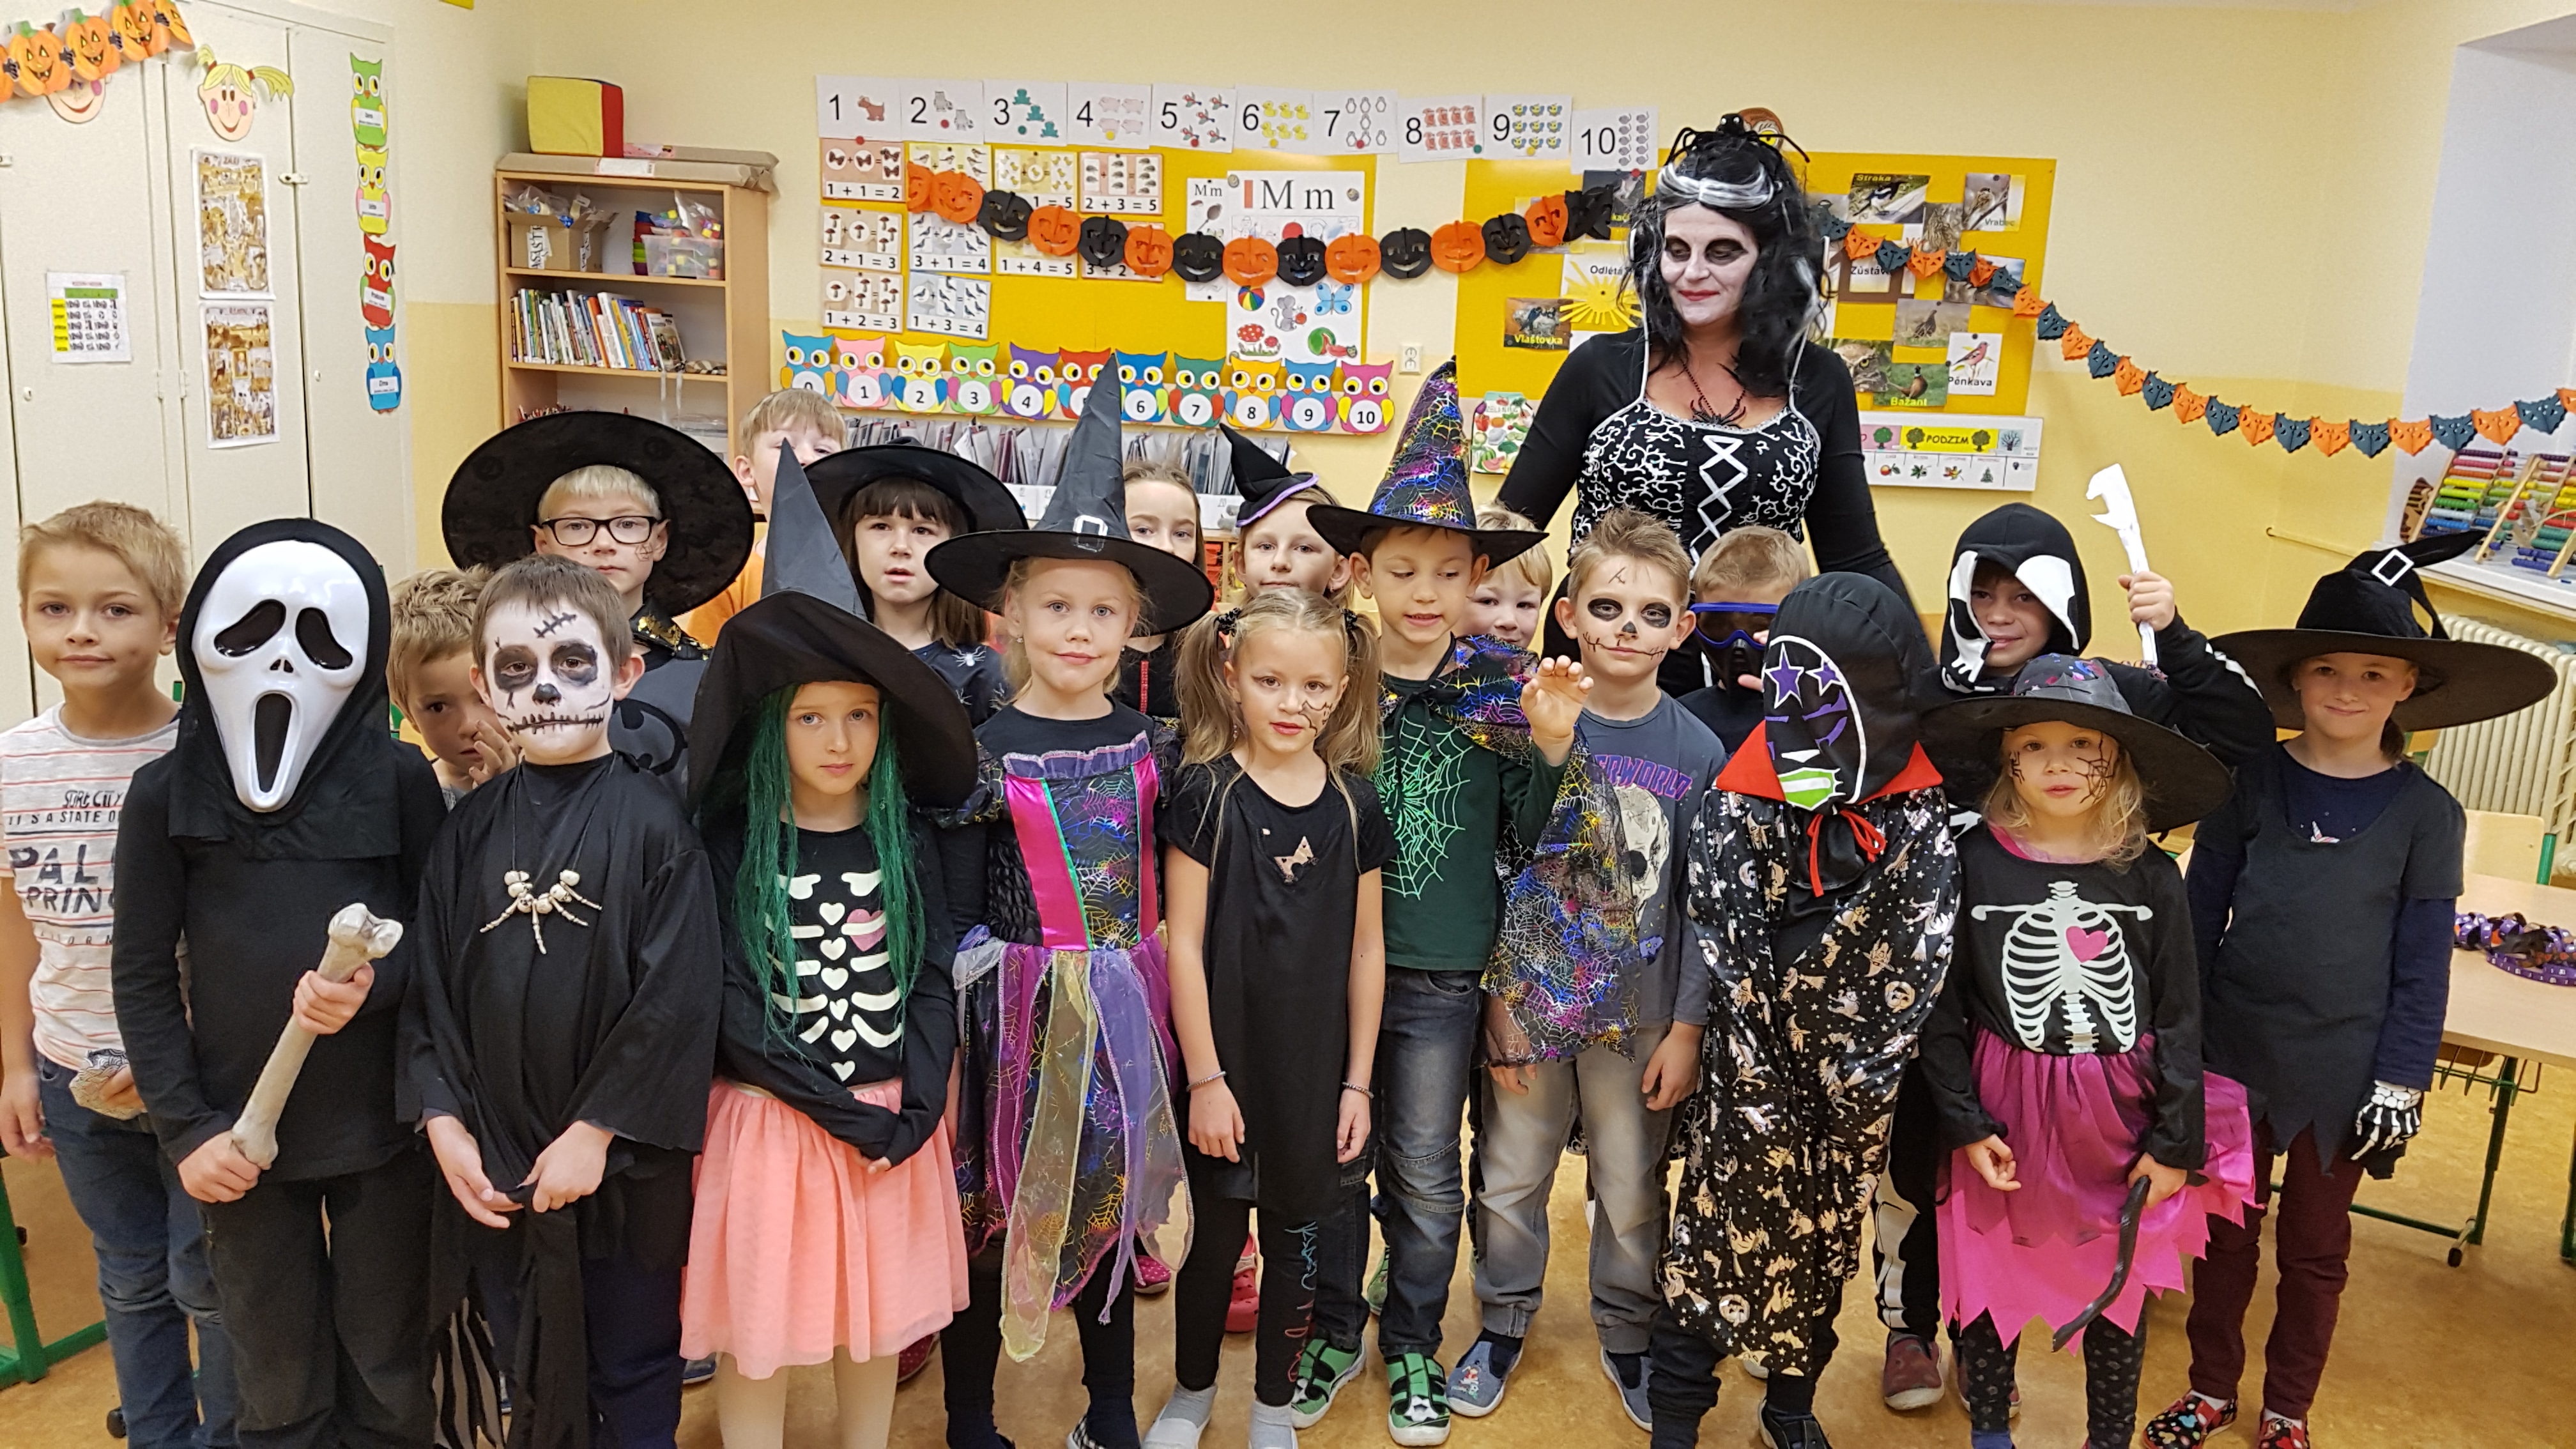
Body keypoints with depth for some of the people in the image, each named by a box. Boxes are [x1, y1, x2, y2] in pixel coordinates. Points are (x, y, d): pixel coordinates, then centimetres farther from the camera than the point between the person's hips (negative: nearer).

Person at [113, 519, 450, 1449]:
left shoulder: (400, 780, -6)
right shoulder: (165, 794, -4)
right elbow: (142, 972, 0)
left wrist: (377, 980, -20)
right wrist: (187, 1128, -4)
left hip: (383, 1125, 0)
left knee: (391, 1371, 15)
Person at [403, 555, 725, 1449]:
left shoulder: (653, 822, -11)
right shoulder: (471, 830, 3)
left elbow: (676, 999, -15)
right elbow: (430, 987, 5)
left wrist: (597, 1132, -15)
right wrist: (443, 1123, -4)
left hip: (622, 1161, -4)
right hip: (494, 1165, 4)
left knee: (633, 1372, 12)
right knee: (527, 1374, 19)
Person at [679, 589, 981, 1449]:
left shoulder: (904, 841, 2)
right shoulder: (735, 844, -6)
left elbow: (933, 980, 0)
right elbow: (729, 999, -10)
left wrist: (916, 1107, -12)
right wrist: (836, 1107, -14)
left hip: (895, 1121, 3)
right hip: (770, 1121, -2)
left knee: (877, 1316, 15)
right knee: (757, 1328, 5)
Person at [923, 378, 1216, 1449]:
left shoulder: (1151, 745, 2)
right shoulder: (984, 753, -8)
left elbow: (1168, 889, 9)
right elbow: (957, 909, -5)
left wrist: (1151, 1003, 5)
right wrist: (949, 1027, -8)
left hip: (1120, 1008, 3)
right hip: (1015, 1006, -3)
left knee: (1108, 1207, 15)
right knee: (990, 1210, 8)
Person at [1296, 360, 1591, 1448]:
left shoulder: (1505, 689, -3)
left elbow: (1529, 837, -1)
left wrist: (1549, 746, -14)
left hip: (1443, 972, 0)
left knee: (1424, 1175, 12)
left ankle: (1412, 1345, 33)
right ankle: (1334, 1329, 35)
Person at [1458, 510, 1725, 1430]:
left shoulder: (1697, 751, -6)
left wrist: (1687, 1027, -4)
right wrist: (1497, 998, -7)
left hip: (1641, 1014, 0)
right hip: (1531, 1000, 0)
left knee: (1632, 1189, 14)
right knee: (1511, 1176, 14)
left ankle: (1628, 1333, 37)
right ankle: (1505, 1320, 36)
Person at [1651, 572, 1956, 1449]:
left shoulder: (1922, 814, -6)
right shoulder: (1742, 803, -10)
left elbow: (1920, 953, -9)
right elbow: (1729, 949, -10)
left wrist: (1863, 1074, -12)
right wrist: (1762, 1086, -12)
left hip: (1857, 1083, 2)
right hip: (1751, 1070, -2)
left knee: (1826, 1245, 17)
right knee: (1726, 1237, 5)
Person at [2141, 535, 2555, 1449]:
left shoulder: (2425, 814, -6)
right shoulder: (2248, 783, -5)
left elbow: (2423, 963, -2)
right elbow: (2199, 917, -1)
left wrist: (2402, 1083, -5)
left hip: (2344, 1073, 0)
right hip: (2233, 1054, 0)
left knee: (2314, 1249, 15)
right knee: (2227, 1231, 14)